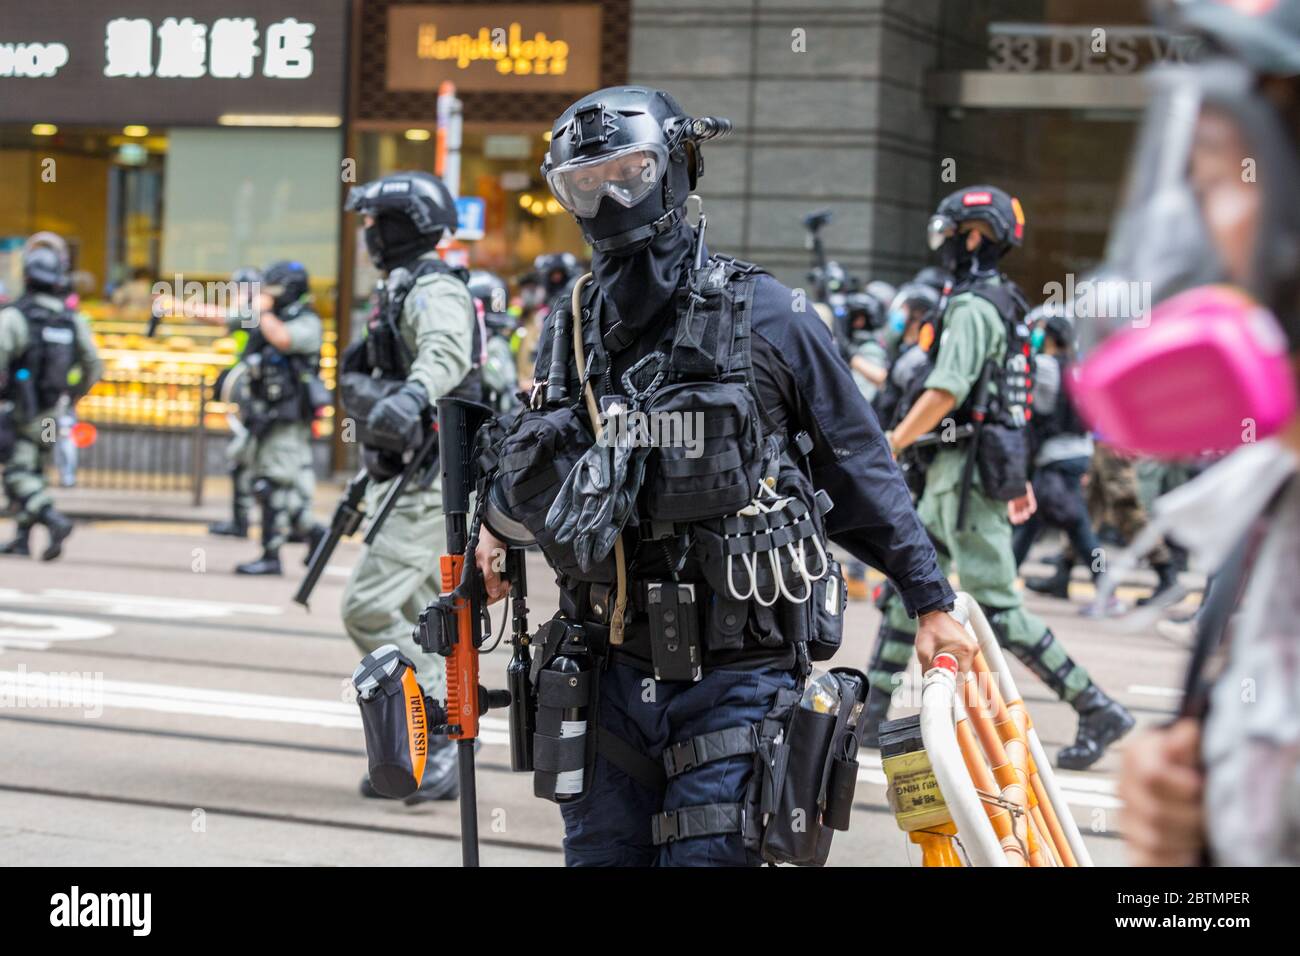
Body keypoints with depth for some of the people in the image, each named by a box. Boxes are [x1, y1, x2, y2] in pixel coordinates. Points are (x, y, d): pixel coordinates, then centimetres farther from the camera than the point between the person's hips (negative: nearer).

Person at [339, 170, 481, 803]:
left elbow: (446, 353, -38)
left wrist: (410, 396, -58)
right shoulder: (406, 291, 19)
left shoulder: (435, 291, -15)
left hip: (430, 482, -11)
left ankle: (442, 736, -9)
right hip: (403, 479, 11)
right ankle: (427, 756, 19)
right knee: (412, 618, 13)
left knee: (369, 609, -16)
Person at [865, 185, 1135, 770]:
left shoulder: (973, 306, -16)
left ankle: (1097, 712, -7)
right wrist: (1018, 478, 24)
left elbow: (944, 394, -23)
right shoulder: (1004, 304, 16)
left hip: (968, 472, -10)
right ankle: (869, 712, 19)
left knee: (996, 610, -9)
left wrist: (888, 449, -15)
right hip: (954, 476, 10)